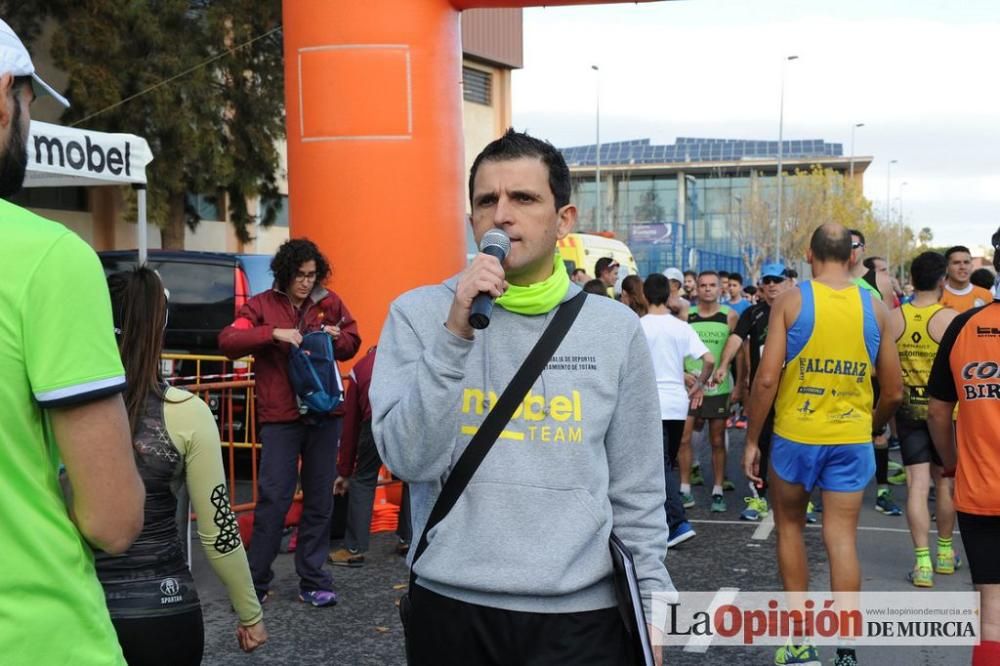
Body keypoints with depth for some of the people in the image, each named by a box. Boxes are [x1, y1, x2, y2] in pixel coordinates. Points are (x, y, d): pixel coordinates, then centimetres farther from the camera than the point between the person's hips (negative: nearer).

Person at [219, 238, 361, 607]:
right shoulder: (262, 305, -1)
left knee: (320, 500, 9)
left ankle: (313, 580, 18)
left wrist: (337, 338, -6)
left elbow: (353, 343, 17)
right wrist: (273, 333, -24)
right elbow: (227, 341, -12)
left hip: (323, 414, 3)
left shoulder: (329, 303, 7)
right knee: (273, 499, -3)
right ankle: (254, 582, 9)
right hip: (280, 418, -3)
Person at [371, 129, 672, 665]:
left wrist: (648, 598, 2)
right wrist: (456, 333, -20)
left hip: (581, 611, 0)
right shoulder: (419, 314, -3)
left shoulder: (616, 329, 1)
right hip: (450, 606, 0)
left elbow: (637, 492, 5)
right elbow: (410, 459, -13)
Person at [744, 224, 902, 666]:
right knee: (842, 539, 5)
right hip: (853, 439, 2)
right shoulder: (874, 307, 3)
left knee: (790, 528, 17)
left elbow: (766, 379, -12)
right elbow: (893, 392, 6)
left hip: (796, 435, -1)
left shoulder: (791, 301, -6)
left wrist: (751, 441, -3)